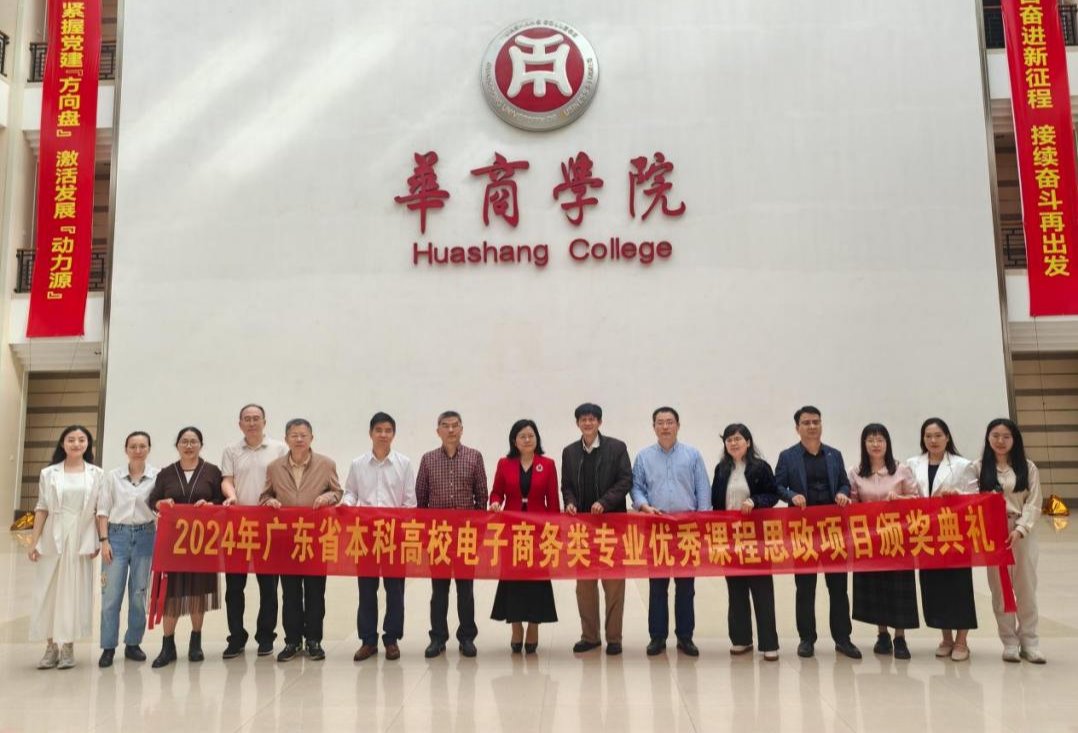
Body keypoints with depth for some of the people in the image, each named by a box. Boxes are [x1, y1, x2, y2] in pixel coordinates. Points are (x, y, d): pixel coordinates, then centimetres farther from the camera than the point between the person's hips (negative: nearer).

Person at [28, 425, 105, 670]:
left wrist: (100, 541, -4)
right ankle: (51, 646, 15)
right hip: (53, 538, 1)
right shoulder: (49, 473, 4)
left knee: (74, 592, 3)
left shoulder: (97, 474, 3)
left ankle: (68, 647, 12)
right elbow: (42, 509, 5)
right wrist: (33, 542, 1)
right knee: (48, 592, 4)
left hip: (81, 539, -1)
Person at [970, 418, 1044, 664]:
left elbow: (1034, 504, -2)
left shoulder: (1028, 468, 4)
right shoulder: (978, 467, 4)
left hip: (1022, 533, 0)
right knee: (1000, 590, 5)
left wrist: (1020, 529, -13)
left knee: (1026, 588, 6)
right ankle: (1010, 643, 14)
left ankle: (1029, 642, 17)